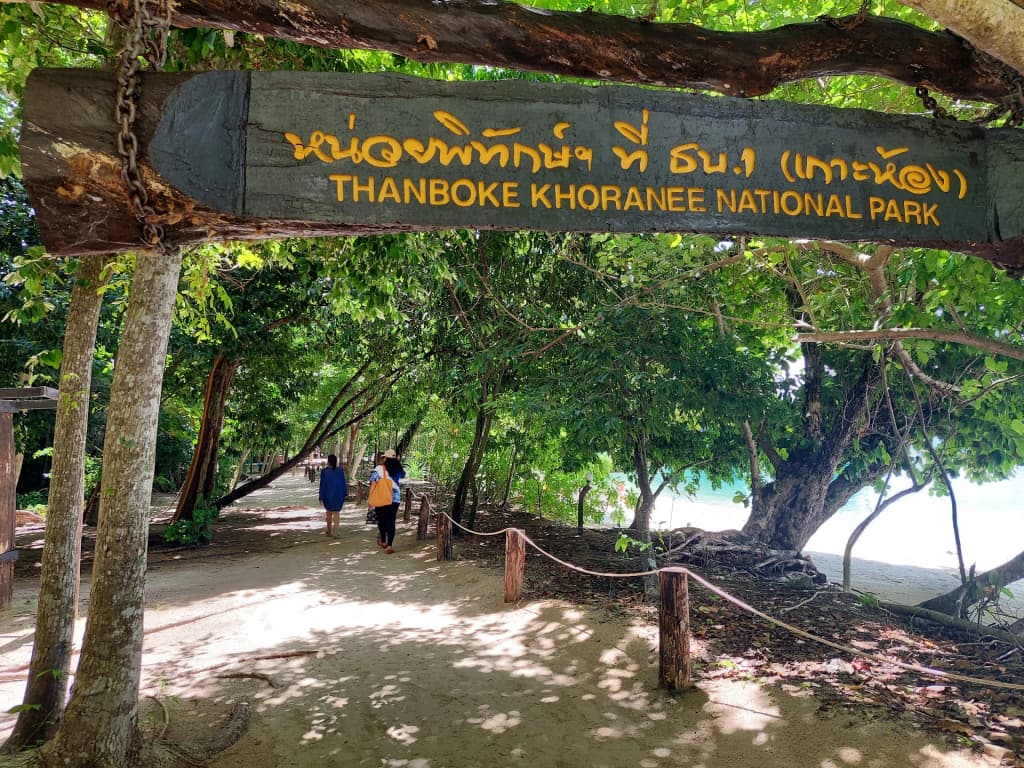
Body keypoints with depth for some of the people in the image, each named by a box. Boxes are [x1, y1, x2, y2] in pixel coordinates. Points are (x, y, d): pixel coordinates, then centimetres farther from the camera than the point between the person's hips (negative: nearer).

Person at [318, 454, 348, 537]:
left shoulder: (324, 471, -10)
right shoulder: (340, 471, -6)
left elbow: (322, 485, -8)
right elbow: (344, 483, 0)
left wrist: (321, 497, -3)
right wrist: (345, 493, 11)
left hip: (328, 495, 0)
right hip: (339, 495, 0)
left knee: (329, 512, 18)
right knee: (336, 513, 3)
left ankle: (329, 531, 28)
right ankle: (334, 532, -9)